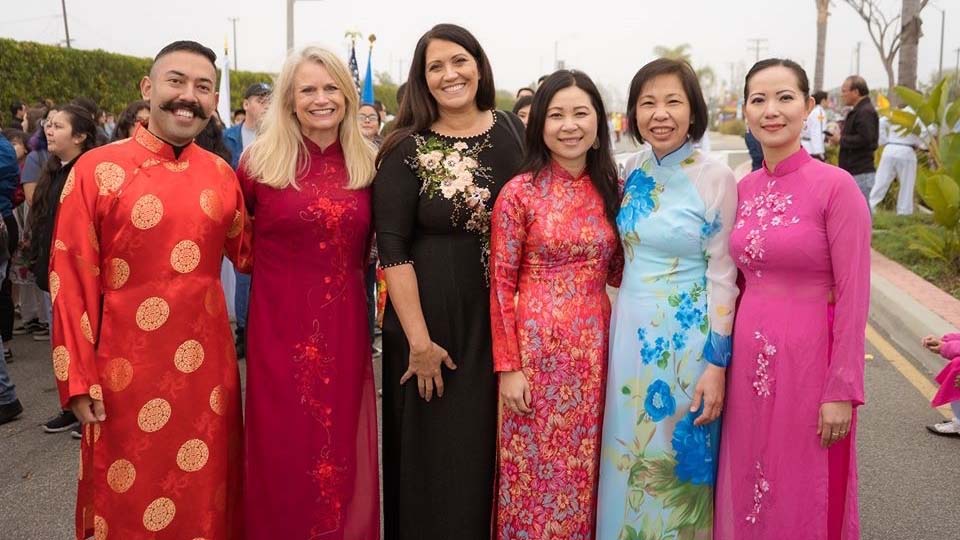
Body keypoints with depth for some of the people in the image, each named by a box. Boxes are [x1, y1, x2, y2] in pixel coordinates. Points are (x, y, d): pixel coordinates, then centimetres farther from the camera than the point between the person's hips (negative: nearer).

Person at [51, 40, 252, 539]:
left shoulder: (221, 174, 3)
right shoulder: (96, 170, -8)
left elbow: (247, 252, 12)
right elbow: (70, 280, -7)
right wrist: (78, 379, -8)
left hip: (207, 367, 3)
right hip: (126, 372, -3)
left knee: (207, 500, 16)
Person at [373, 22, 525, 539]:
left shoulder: (513, 132, 4)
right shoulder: (406, 149, -6)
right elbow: (392, 250, -10)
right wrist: (419, 341, -15)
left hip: (503, 320, 3)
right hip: (432, 321, -3)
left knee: (490, 453, 14)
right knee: (433, 460, 8)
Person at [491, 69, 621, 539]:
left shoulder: (608, 190, 6)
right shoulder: (519, 192, -7)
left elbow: (615, 272, 13)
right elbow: (501, 285, -7)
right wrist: (507, 366, -10)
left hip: (595, 345, 4)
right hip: (538, 344, -4)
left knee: (584, 466, 14)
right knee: (537, 466, 7)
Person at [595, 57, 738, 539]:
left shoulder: (715, 178, -11)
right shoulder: (634, 169, 4)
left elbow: (722, 276, -11)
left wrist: (716, 364, -13)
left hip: (685, 337, -5)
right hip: (630, 331, 5)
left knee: (678, 456, 9)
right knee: (629, 455, 15)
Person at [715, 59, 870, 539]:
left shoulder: (836, 186, -12)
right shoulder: (743, 189, 5)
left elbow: (853, 296, -12)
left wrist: (842, 389, -13)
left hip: (808, 359, -5)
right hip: (748, 360, 5)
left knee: (804, 498, 11)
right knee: (748, 490, 18)